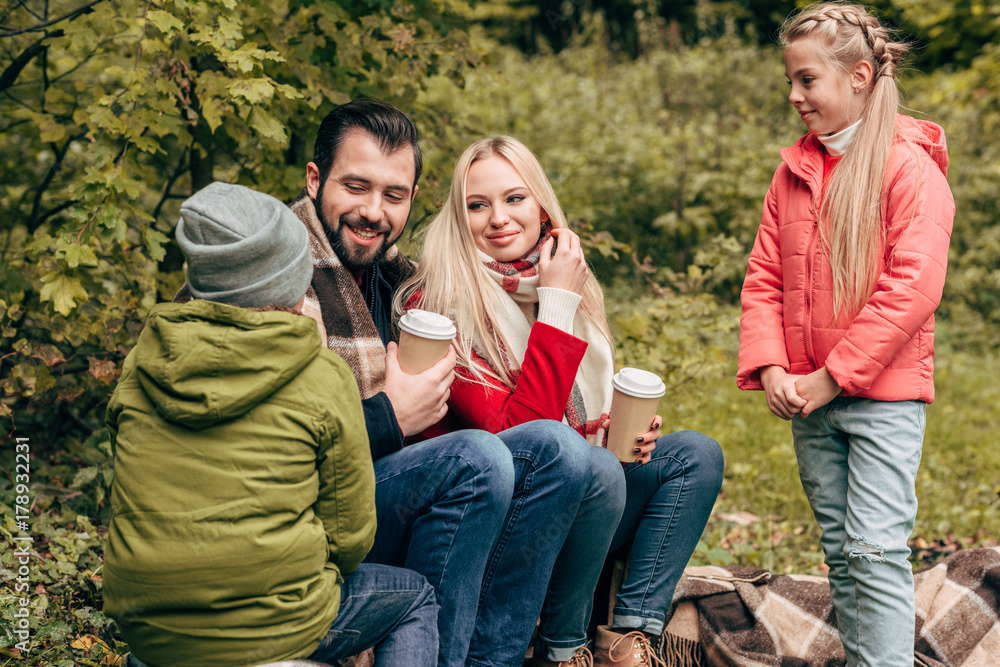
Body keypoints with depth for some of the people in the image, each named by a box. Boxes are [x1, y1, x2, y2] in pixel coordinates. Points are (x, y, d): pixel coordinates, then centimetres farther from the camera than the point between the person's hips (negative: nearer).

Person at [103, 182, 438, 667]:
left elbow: (130, 508, 13)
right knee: (416, 598, 23)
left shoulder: (142, 364, 3)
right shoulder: (323, 378, -9)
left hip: (144, 627, 6)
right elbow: (350, 538, -5)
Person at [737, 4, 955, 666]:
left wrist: (834, 376, -16)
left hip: (884, 394, -6)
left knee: (877, 549, -9)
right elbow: (764, 277, 10)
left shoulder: (910, 166, -8)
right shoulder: (794, 170, 11)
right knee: (840, 552, 11)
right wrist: (771, 369, -5)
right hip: (810, 396, 6)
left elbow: (912, 288, -16)